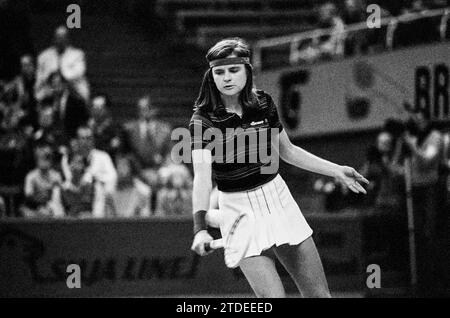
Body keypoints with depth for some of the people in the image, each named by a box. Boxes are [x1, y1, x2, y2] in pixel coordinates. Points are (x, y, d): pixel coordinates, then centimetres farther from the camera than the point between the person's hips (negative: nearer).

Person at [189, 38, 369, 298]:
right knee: (273, 296, -15)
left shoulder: (263, 104, 1)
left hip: (278, 198, 4)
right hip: (240, 212, -4)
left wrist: (336, 171, 16)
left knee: (319, 294, 5)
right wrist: (200, 228, -40)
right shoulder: (203, 121, -13)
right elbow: (202, 176, -26)